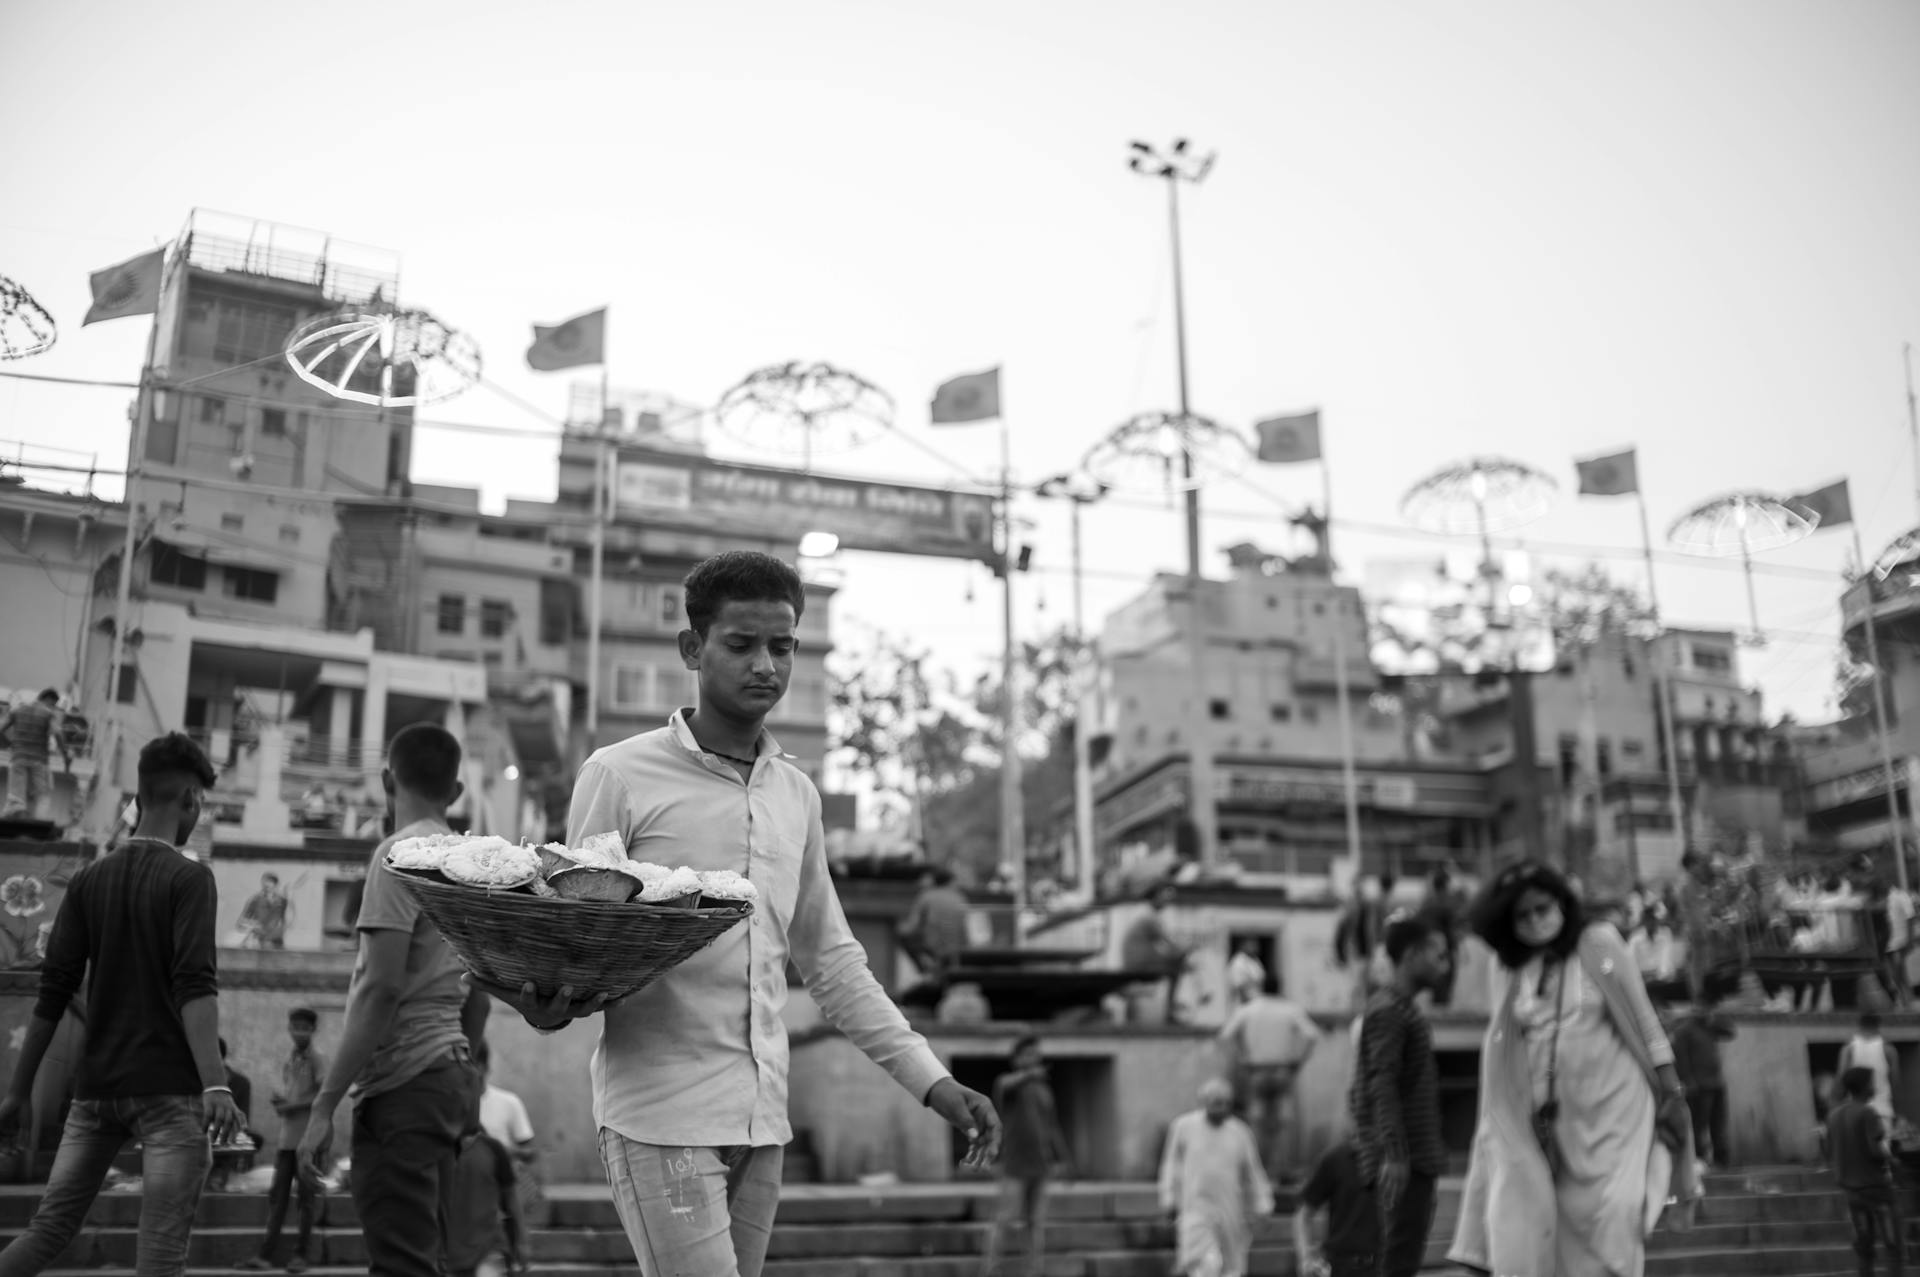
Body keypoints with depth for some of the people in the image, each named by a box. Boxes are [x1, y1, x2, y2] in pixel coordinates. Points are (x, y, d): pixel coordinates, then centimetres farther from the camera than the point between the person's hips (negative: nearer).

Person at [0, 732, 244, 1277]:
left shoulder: (89, 879, 8)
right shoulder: (188, 878, -6)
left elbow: (53, 992, 8)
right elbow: (194, 987, -18)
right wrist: (215, 1085, -25)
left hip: (95, 1087, 5)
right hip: (168, 1088, -5)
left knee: (47, 1231, 13)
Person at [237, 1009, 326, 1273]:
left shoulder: (317, 1060, -2)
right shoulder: (287, 1062, 17)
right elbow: (287, 1097, 19)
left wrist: (290, 1106, -10)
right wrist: (279, 1100, -3)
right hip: (285, 1138, 6)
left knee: (306, 1197, -2)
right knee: (277, 1195, 3)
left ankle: (302, 1253, 3)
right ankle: (267, 1254, 3)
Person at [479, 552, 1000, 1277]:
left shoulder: (797, 795, 13)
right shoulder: (621, 775, -4)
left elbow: (832, 961, 18)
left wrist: (932, 1081, 12)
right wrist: (546, 1006, -24)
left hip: (762, 1118, 6)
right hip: (661, 1115, -5)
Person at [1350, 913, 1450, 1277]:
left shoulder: (1404, 1008, 19)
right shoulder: (1387, 1010, -12)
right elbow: (1382, 1086, -20)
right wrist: (1394, 1153, -26)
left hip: (1416, 1157, 10)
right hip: (1403, 1160, -10)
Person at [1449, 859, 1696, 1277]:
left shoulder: (1598, 943, -2)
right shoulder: (1509, 967, 6)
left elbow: (1642, 1017, 1)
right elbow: (1502, 1047, 10)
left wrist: (1671, 1090, -2)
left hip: (1611, 1105, -2)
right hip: (1548, 1118, 3)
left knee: (1616, 1209, -14)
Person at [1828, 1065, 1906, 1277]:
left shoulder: (1834, 1114, 4)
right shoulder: (1868, 1112, -17)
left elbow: (1830, 1154, 7)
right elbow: (1878, 1150, -24)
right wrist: (1889, 1156, -4)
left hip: (1850, 1186, 6)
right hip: (1876, 1185, -6)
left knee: (1864, 1243, 13)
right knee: (1894, 1243, 2)